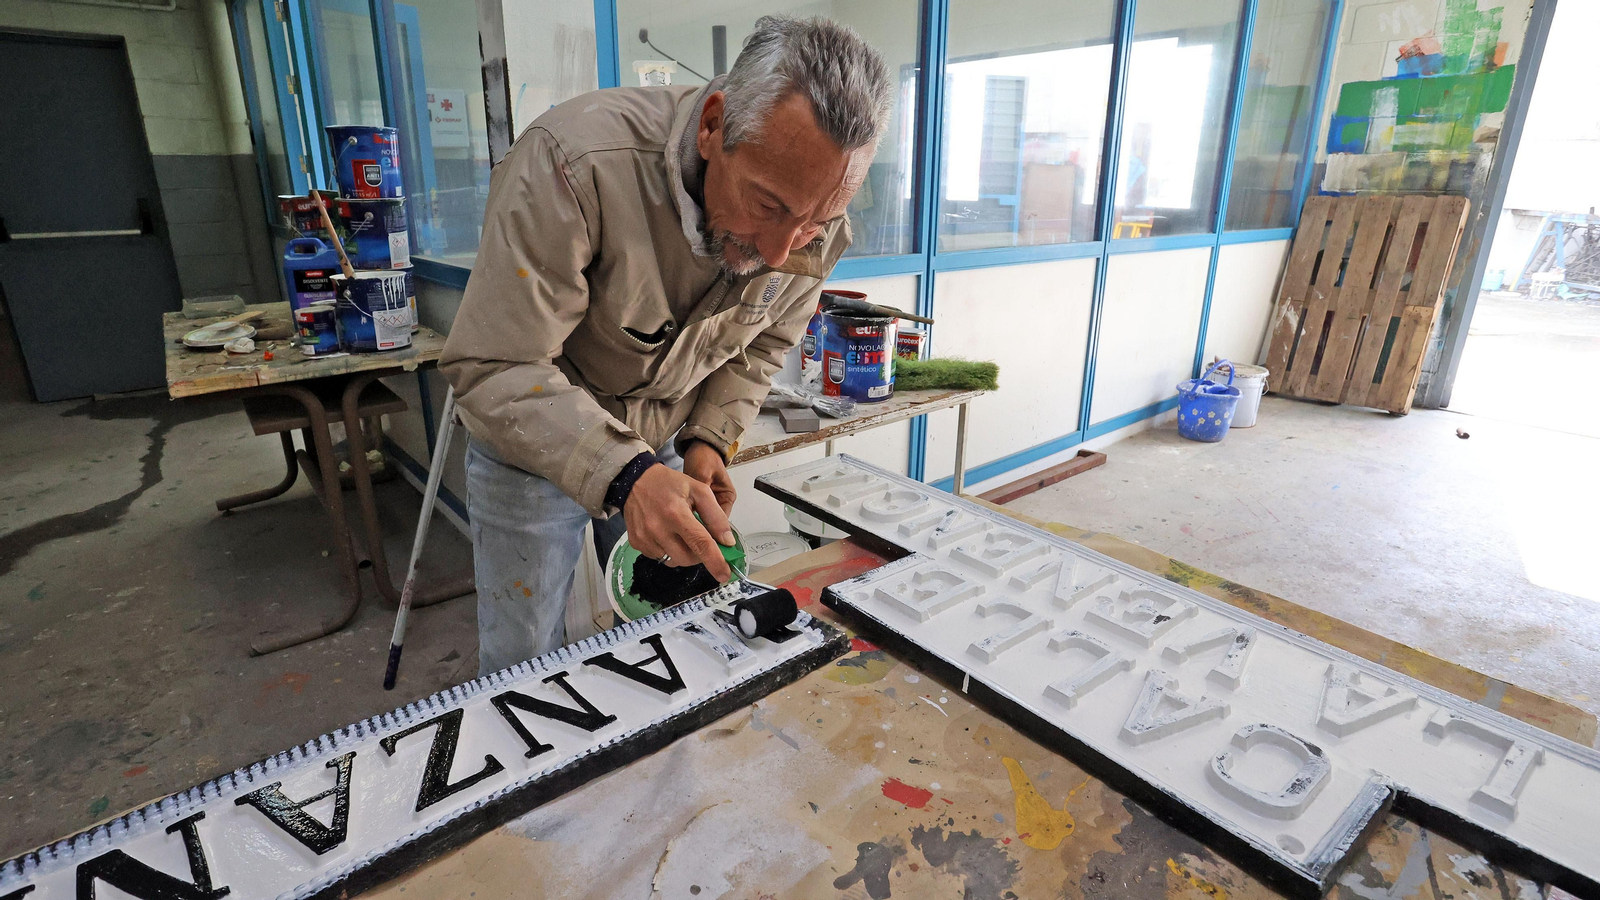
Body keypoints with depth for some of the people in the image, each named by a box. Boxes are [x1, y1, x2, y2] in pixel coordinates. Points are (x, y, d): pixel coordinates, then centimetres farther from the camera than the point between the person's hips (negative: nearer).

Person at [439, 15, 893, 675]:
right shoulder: (576, 165, -34)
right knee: (523, 664, 8)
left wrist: (708, 439, -12)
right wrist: (623, 476, -44)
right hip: (531, 443, -3)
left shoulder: (815, 229, -16)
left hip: (664, 447, 4)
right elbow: (492, 367, -32)